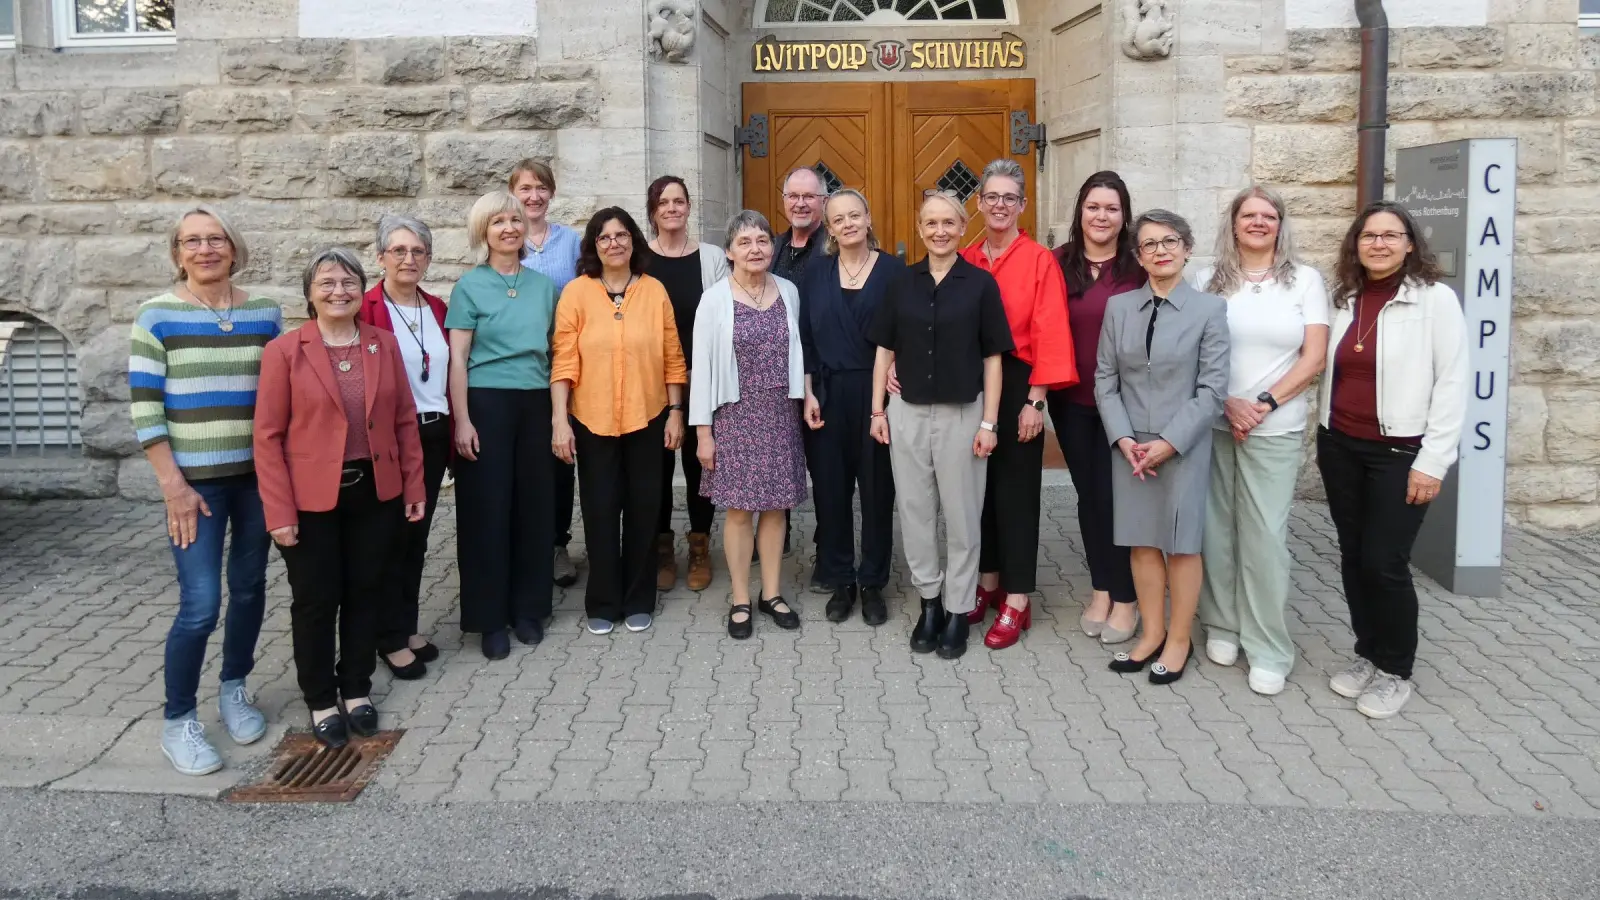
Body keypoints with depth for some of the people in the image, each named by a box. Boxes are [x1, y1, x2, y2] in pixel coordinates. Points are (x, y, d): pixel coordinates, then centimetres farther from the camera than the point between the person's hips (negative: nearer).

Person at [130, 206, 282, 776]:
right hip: (195, 481, -4)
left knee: (249, 589, 12)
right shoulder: (157, 316, -5)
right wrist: (173, 485, -12)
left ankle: (234, 691, 33)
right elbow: (144, 407, -7)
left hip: (258, 475, 4)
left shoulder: (265, 313, 5)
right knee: (201, 606, -8)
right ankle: (177, 722, 10)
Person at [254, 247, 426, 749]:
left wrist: (414, 486, 4)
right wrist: (279, 511, -13)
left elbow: (405, 420, 7)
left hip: (375, 494, 3)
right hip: (311, 500, -3)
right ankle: (320, 701, 24)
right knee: (315, 600, 8)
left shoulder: (385, 345, 4)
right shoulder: (285, 351, -7)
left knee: (365, 593, 13)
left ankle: (356, 690, 29)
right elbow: (268, 435, -8)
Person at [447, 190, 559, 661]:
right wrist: (462, 420, -12)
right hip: (487, 402, -3)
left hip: (535, 404, 4)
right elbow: (457, 358, -5)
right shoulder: (470, 286, -2)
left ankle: (528, 608, 20)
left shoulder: (544, 285, 9)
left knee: (532, 504, 7)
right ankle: (490, 618, 10)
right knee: (488, 507, 0)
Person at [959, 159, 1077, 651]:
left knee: (1016, 491, 1)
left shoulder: (1040, 261, -7)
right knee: (978, 485, 12)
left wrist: (1035, 401, -14)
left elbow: (1048, 335, -10)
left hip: (1016, 385, -4)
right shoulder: (965, 261, 7)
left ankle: (1016, 604, 8)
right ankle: (987, 584, 27)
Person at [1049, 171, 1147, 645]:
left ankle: (1126, 598, 19)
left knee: (1116, 495, 3)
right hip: (1071, 400, 3)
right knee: (1088, 494, 13)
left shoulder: (1140, 267, -7)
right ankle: (1101, 590, 28)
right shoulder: (1059, 263, 1)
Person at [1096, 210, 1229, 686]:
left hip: (1184, 447, -3)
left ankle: (1179, 640, 19)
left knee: (1181, 544, 6)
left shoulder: (1210, 308, -4)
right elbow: (1105, 381, 4)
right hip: (1129, 446, 3)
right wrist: (1123, 438, -8)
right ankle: (1151, 633, 23)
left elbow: (1213, 388, -8)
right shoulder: (1118, 307, 5)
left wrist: (1169, 442, -15)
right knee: (1142, 542, 10)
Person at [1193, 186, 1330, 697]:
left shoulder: (1304, 280, 6)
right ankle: (1221, 626, 20)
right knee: (1217, 528, 4)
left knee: (1265, 535, -4)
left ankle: (1269, 650, 5)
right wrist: (1227, 403, -10)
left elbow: (1313, 358, 0)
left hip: (1275, 429, -1)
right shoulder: (1208, 281, 8)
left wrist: (1263, 403, -10)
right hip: (1212, 424, 1)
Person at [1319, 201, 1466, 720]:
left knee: (1384, 563, -4)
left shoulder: (1435, 298, -8)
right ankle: (1368, 654, 26)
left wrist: (1432, 462, -13)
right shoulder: (1344, 300, 8)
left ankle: (1396, 671, 14)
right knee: (1353, 558, 10)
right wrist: (1323, 439, 12)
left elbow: (1452, 383, -10)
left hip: (1400, 453, -5)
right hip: (1341, 448, 5)